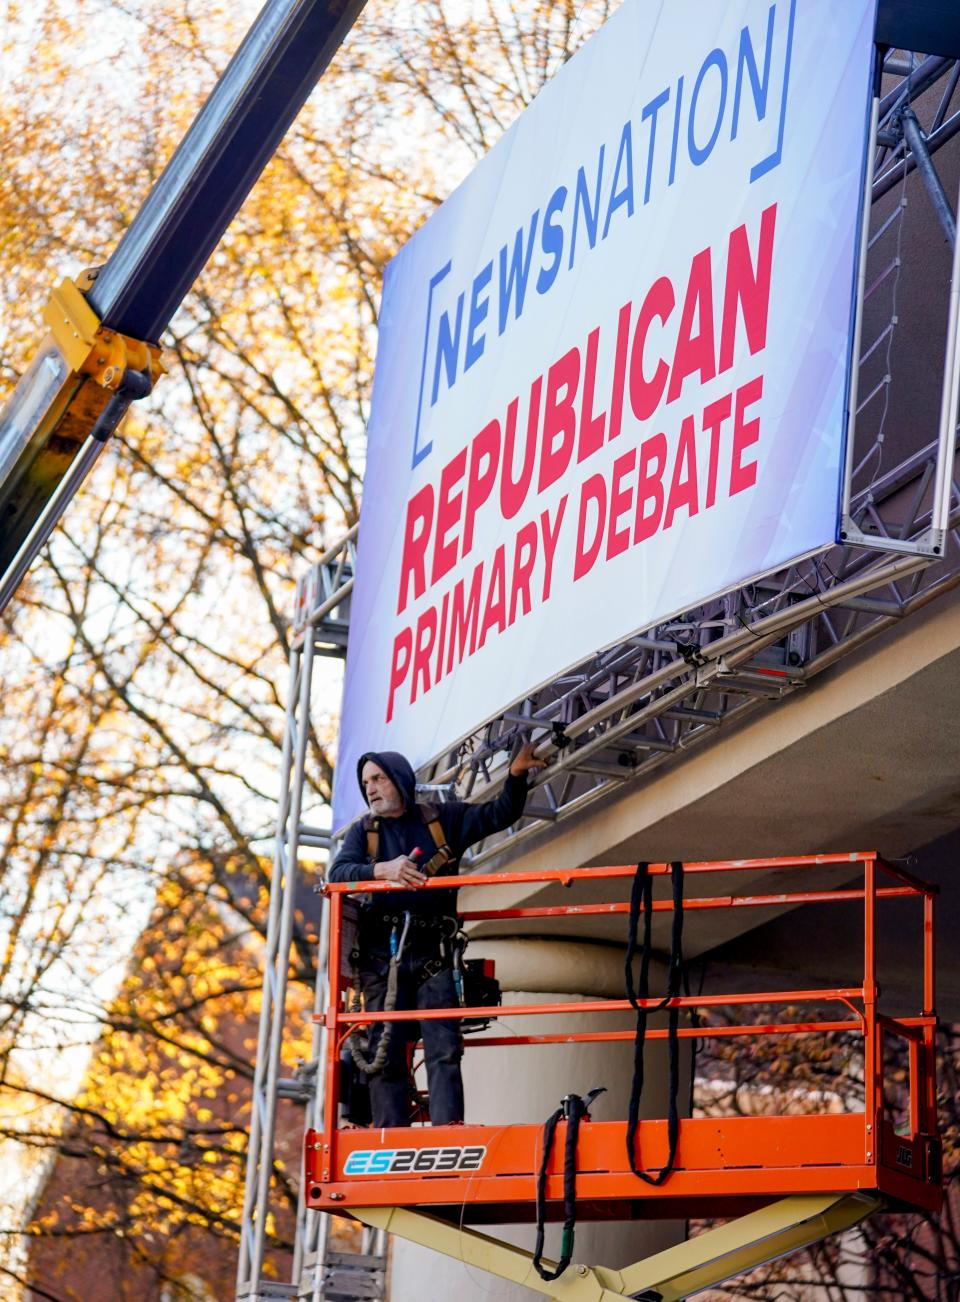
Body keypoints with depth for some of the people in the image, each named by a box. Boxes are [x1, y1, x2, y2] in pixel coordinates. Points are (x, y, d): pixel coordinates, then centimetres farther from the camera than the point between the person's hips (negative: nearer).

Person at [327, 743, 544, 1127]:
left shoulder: (444, 819, 16)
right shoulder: (363, 831, 15)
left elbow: (500, 814, 13)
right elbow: (338, 872, -3)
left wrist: (516, 777, -6)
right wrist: (383, 870, -22)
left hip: (432, 954, -1)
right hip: (381, 955, 1)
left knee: (444, 1049, -10)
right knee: (385, 1054, -3)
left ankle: (448, 1130, -17)